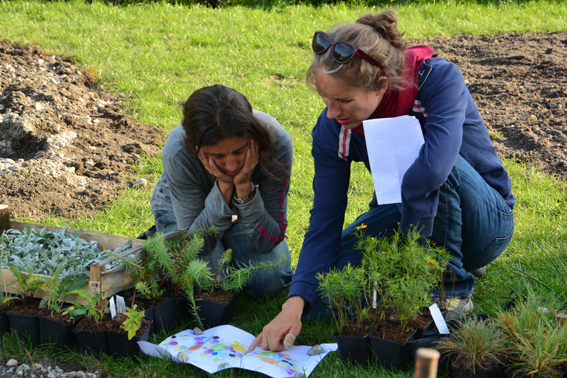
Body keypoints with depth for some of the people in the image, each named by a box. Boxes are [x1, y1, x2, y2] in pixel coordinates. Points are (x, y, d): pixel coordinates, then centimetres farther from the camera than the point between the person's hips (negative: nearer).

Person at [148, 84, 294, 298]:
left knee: (269, 280, -20)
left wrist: (244, 187, -43)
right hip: (179, 209, -1)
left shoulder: (276, 143, -34)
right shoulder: (178, 153, -37)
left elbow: (270, 240, -27)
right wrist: (224, 187, -43)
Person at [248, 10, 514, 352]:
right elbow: (325, 221, -16)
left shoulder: (439, 79, -27)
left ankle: (451, 289, -16)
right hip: (405, 218, 4)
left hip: (486, 220, -4)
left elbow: (433, 167, -43)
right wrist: (295, 304, -28)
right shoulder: (332, 129, -15)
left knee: (430, 162, -35)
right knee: (323, 294, -17)